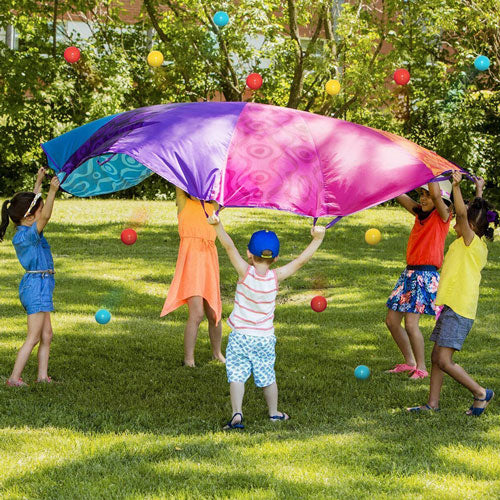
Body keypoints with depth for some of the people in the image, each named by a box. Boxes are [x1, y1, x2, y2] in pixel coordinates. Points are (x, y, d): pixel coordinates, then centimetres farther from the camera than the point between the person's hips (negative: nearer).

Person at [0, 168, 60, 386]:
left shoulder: (24, 231, 8)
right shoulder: (27, 234, -19)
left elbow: (33, 203, 22)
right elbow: (45, 216, -33)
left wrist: (39, 182, 24)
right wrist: (52, 191, -37)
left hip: (40, 286, 10)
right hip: (36, 285, -10)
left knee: (46, 335, 12)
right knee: (33, 337, -8)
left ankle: (43, 376, 15)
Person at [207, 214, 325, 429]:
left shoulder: (245, 272, -14)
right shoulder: (275, 277, -9)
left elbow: (229, 247, -22)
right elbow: (301, 260, -7)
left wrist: (217, 226, -26)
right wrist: (317, 239, -4)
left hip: (240, 337, -2)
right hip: (265, 338, 2)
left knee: (237, 376, -3)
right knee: (267, 377, 17)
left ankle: (237, 413, -19)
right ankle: (273, 412, 30)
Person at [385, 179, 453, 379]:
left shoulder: (442, 216, -7)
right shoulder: (420, 213, 13)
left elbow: (436, 194, -25)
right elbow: (399, 195, 13)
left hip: (426, 275, -8)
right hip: (409, 273, 8)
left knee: (411, 323, -13)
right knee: (392, 320, 8)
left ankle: (421, 368, -1)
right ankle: (409, 362, 21)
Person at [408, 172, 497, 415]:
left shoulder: (471, 241, -9)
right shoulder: (477, 246, 16)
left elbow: (462, 213, -24)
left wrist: (456, 186, -30)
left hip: (459, 308, -10)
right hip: (452, 306, 10)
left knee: (444, 360, -12)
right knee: (436, 357, 11)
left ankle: (480, 393, -3)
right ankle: (432, 404, 15)